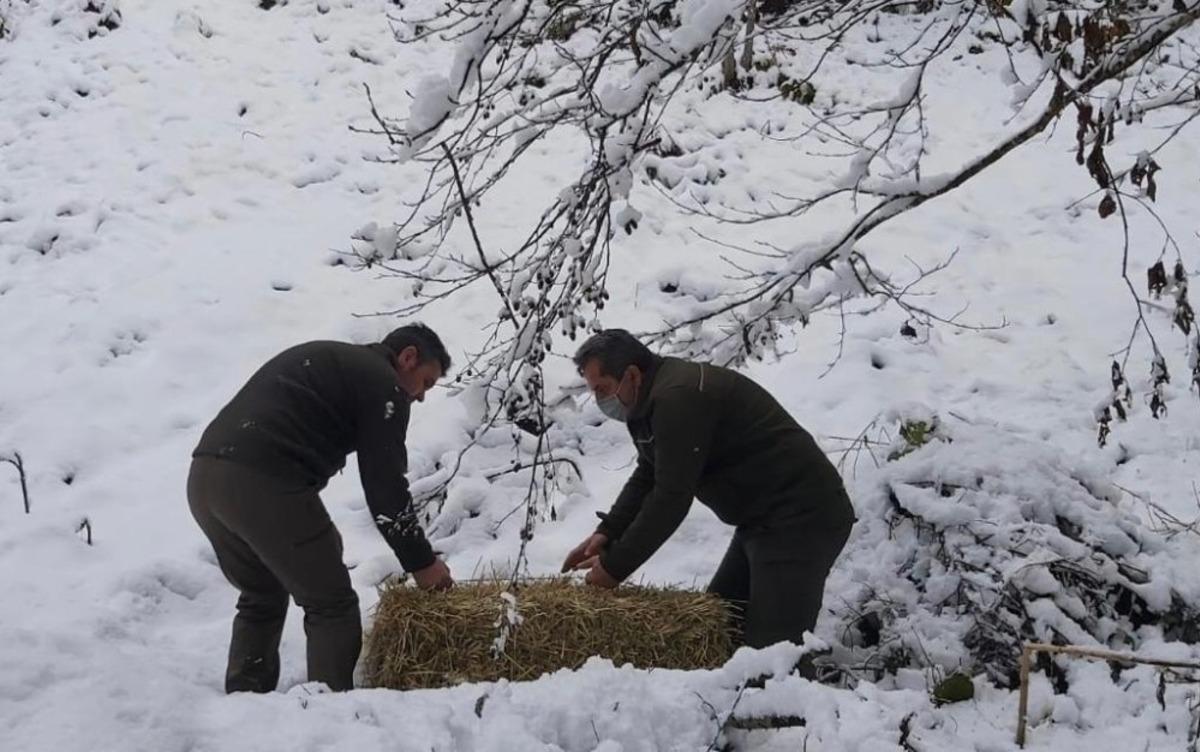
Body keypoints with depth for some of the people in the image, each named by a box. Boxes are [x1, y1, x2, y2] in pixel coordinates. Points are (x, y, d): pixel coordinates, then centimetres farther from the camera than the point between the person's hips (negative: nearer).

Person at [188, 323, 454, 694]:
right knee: (331, 605, 6)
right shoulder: (382, 383, 5)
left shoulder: (318, 358, 31)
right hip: (264, 485, -8)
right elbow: (385, 485, 1)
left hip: (203, 476, 9)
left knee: (261, 598, 25)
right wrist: (421, 560, 11)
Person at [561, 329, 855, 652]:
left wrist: (615, 567, -14)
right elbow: (646, 480, 20)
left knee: (773, 647, -17)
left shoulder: (678, 398, -21)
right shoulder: (655, 396, 13)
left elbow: (671, 499, -22)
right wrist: (606, 533, 4)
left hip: (802, 519, -11)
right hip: (762, 520, 11)